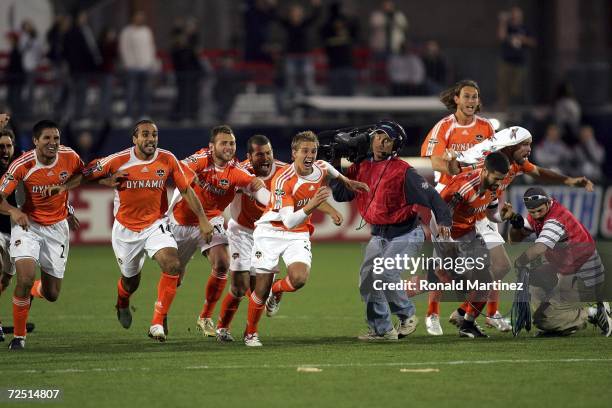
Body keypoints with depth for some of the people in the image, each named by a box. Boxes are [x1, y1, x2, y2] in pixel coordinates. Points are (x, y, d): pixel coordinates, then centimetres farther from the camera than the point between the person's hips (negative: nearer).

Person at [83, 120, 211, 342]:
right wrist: (108, 181, -17)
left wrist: (203, 220, -3)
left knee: (173, 266, -24)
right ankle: (122, 304, 53)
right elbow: (86, 174, -3)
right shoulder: (118, 161, -16)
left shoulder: (167, 160, -10)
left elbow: (186, 190, 0)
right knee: (131, 281, 14)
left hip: (156, 225, 1)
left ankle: (157, 323, -15)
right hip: (126, 229, -1)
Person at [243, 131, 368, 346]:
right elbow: (288, 221, -32)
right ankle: (250, 333, 22)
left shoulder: (321, 168, -8)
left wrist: (347, 182, 26)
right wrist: (312, 205, -44)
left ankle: (277, 290, 15)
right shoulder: (283, 180, -26)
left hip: (299, 235, 4)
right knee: (262, 287, -2)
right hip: (270, 232, -4)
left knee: (299, 278, -22)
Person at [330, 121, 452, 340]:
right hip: (378, 236, 7)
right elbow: (341, 195, 8)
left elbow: (429, 195, -18)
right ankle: (381, 329, 14)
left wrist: (443, 220, -31)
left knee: (385, 273, -21)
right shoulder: (361, 168, 4)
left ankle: (407, 315, 1)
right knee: (367, 281, 3)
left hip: (405, 234, -7)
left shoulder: (402, 171, -15)